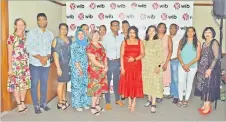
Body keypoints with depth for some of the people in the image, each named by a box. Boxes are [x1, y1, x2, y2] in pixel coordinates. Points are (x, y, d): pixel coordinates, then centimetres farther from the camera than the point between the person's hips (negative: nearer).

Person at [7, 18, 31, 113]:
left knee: (25, 83, 9)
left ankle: (22, 102, 23)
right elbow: (10, 54, -7)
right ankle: (19, 104, 14)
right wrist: (10, 68, -9)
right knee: (16, 84, 2)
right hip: (16, 65, -5)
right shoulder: (12, 37, -6)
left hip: (25, 64, 5)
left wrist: (29, 64, 8)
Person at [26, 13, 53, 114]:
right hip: (35, 63, -3)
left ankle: (43, 103, 25)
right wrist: (40, 57, -17)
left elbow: (52, 48, 6)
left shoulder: (50, 34, 8)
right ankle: (36, 105, 13)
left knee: (44, 83, 11)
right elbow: (29, 48, -10)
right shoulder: (32, 32, -3)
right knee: (34, 84, 2)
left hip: (46, 63, 3)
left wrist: (47, 57, -12)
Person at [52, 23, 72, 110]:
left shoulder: (70, 39, 11)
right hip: (61, 64, -5)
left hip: (69, 64, 5)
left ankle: (64, 100, 23)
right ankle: (60, 103, 10)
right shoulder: (56, 40, -6)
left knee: (64, 82, 13)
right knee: (61, 83, 0)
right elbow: (55, 55, -11)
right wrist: (58, 67, -16)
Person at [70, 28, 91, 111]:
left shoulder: (86, 44, 8)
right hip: (76, 69, -5)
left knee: (85, 85, 9)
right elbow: (74, 59, -10)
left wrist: (85, 68, 5)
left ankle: (85, 103, 22)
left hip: (85, 68, 5)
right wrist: (80, 69, -13)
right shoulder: (74, 45, -6)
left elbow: (88, 56, 12)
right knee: (77, 86, 1)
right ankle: (77, 104, 12)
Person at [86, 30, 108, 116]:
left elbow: (104, 57, 11)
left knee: (100, 88, 12)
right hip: (94, 70, -7)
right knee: (95, 88, -3)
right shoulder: (90, 47, -13)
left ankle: (97, 105, 25)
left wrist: (106, 66, -6)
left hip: (102, 70, 7)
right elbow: (93, 61, -19)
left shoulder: (100, 45, 12)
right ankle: (93, 107, 8)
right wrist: (104, 67, -14)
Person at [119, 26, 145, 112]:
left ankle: (133, 103, 10)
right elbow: (122, 55, -2)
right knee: (127, 83, 5)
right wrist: (122, 67, -10)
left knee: (136, 83, 1)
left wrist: (134, 59, -17)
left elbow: (142, 54, 0)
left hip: (136, 65, 0)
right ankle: (129, 101, 21)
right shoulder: (124, 42, 3)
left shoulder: (140, 42, 4)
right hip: (126, 65, 0)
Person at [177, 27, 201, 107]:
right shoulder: (182, 41, 3)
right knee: (180, 82, -1)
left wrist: (188, 65, -13)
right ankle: (180, 99, 14)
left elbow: (197, 57, -4)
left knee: (189, 83, 10)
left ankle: (186, 100, 22)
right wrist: (183, 64, -11)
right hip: (182, 66, 1)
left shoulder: (197, 43, -1)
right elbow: (178, 54, 0)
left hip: (192, 66, 0)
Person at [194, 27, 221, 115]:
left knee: (208, 86, -2)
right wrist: (200, 68, 9)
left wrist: (210, 69, -20)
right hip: (202, 68, 7)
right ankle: (205, 105, 19)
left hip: (210, 68, -7)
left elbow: (216, 57, -14)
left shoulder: (214, 42, -8)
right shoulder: (204, 43, 14)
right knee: (203, 86, 9)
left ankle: (208, 107, 7)